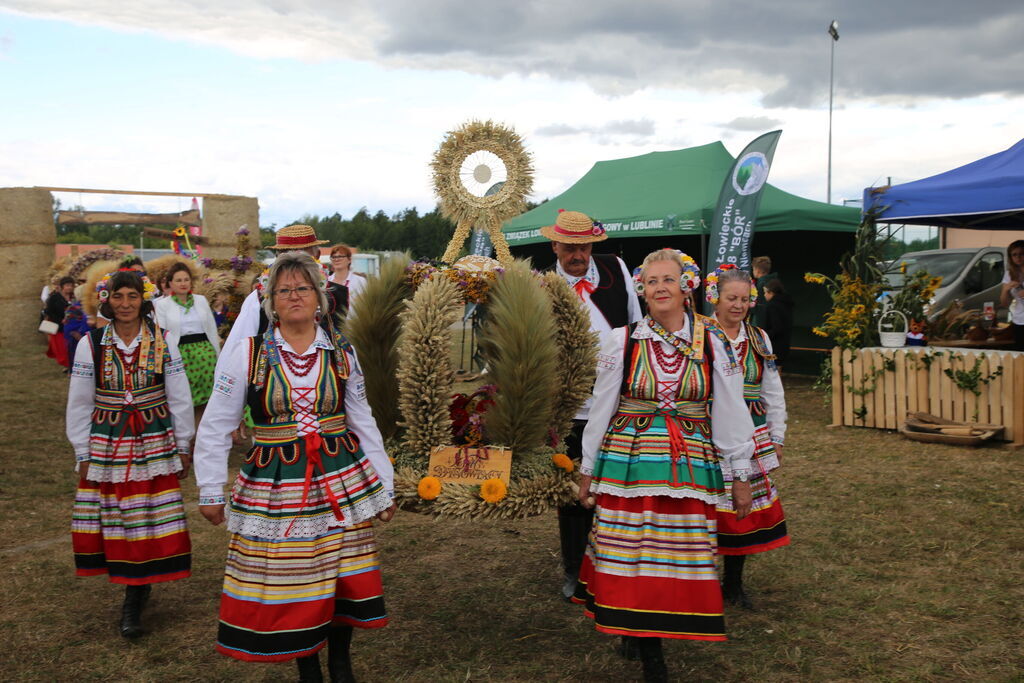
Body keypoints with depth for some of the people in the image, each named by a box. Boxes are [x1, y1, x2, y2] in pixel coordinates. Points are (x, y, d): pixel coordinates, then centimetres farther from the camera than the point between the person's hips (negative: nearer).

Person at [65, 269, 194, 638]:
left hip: (154, 442, -1)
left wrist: (183, 446, 5)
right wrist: (83, 453, 4)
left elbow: (180, 398, 4)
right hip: (106, 444, 1)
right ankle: (138, 586, 21)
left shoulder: (162, 342, 0)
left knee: (148, 521, -2)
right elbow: (79, 403, 5)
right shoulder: (91, 344, 0)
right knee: (112, 518, 2)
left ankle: (133, 602, 8)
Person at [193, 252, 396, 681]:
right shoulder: (248, 354, -4)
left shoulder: (341, 353, 3)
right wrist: (210, 492, 1)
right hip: (275, 487, -2)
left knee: (344, 578, 7)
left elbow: (364, 424, 9)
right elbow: (215, 427, 1)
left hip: (341, 480, 2)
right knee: (288, 585, 5)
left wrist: (385, 487, 9)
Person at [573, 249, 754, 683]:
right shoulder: (621, 342, -1)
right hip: (628, 463, -1)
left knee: (679, 560, 3)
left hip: (690, 467, 1)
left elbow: (730, 414, 6)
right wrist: (588, 471, 7)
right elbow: (600, 409, 4)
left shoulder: (710, 345, 2)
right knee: (630, 557, 0)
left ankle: (646, 636, 24)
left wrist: (740, 476, 8)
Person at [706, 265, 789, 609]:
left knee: (745, 510, 7)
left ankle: (733, 584, 23)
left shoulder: (759, 340, 12)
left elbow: (773, 393, 18)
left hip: (750, 440, 5)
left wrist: (776, 437, 16)